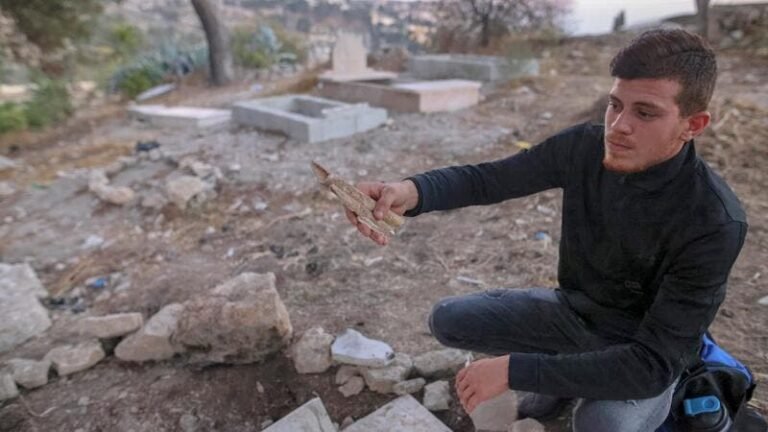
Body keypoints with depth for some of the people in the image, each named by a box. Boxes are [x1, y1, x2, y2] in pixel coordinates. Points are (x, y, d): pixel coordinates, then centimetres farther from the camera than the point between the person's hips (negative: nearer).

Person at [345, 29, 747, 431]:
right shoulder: (583, 146, -18)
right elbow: (488, 177, -14)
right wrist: (410, 190, -37)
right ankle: (562, 375, 15)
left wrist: (514, 369, -35)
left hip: (643, 354, -4)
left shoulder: (714, 224, -31)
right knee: (447, 320, -4)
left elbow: (655, 363, -32)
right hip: (573, 310, 4)